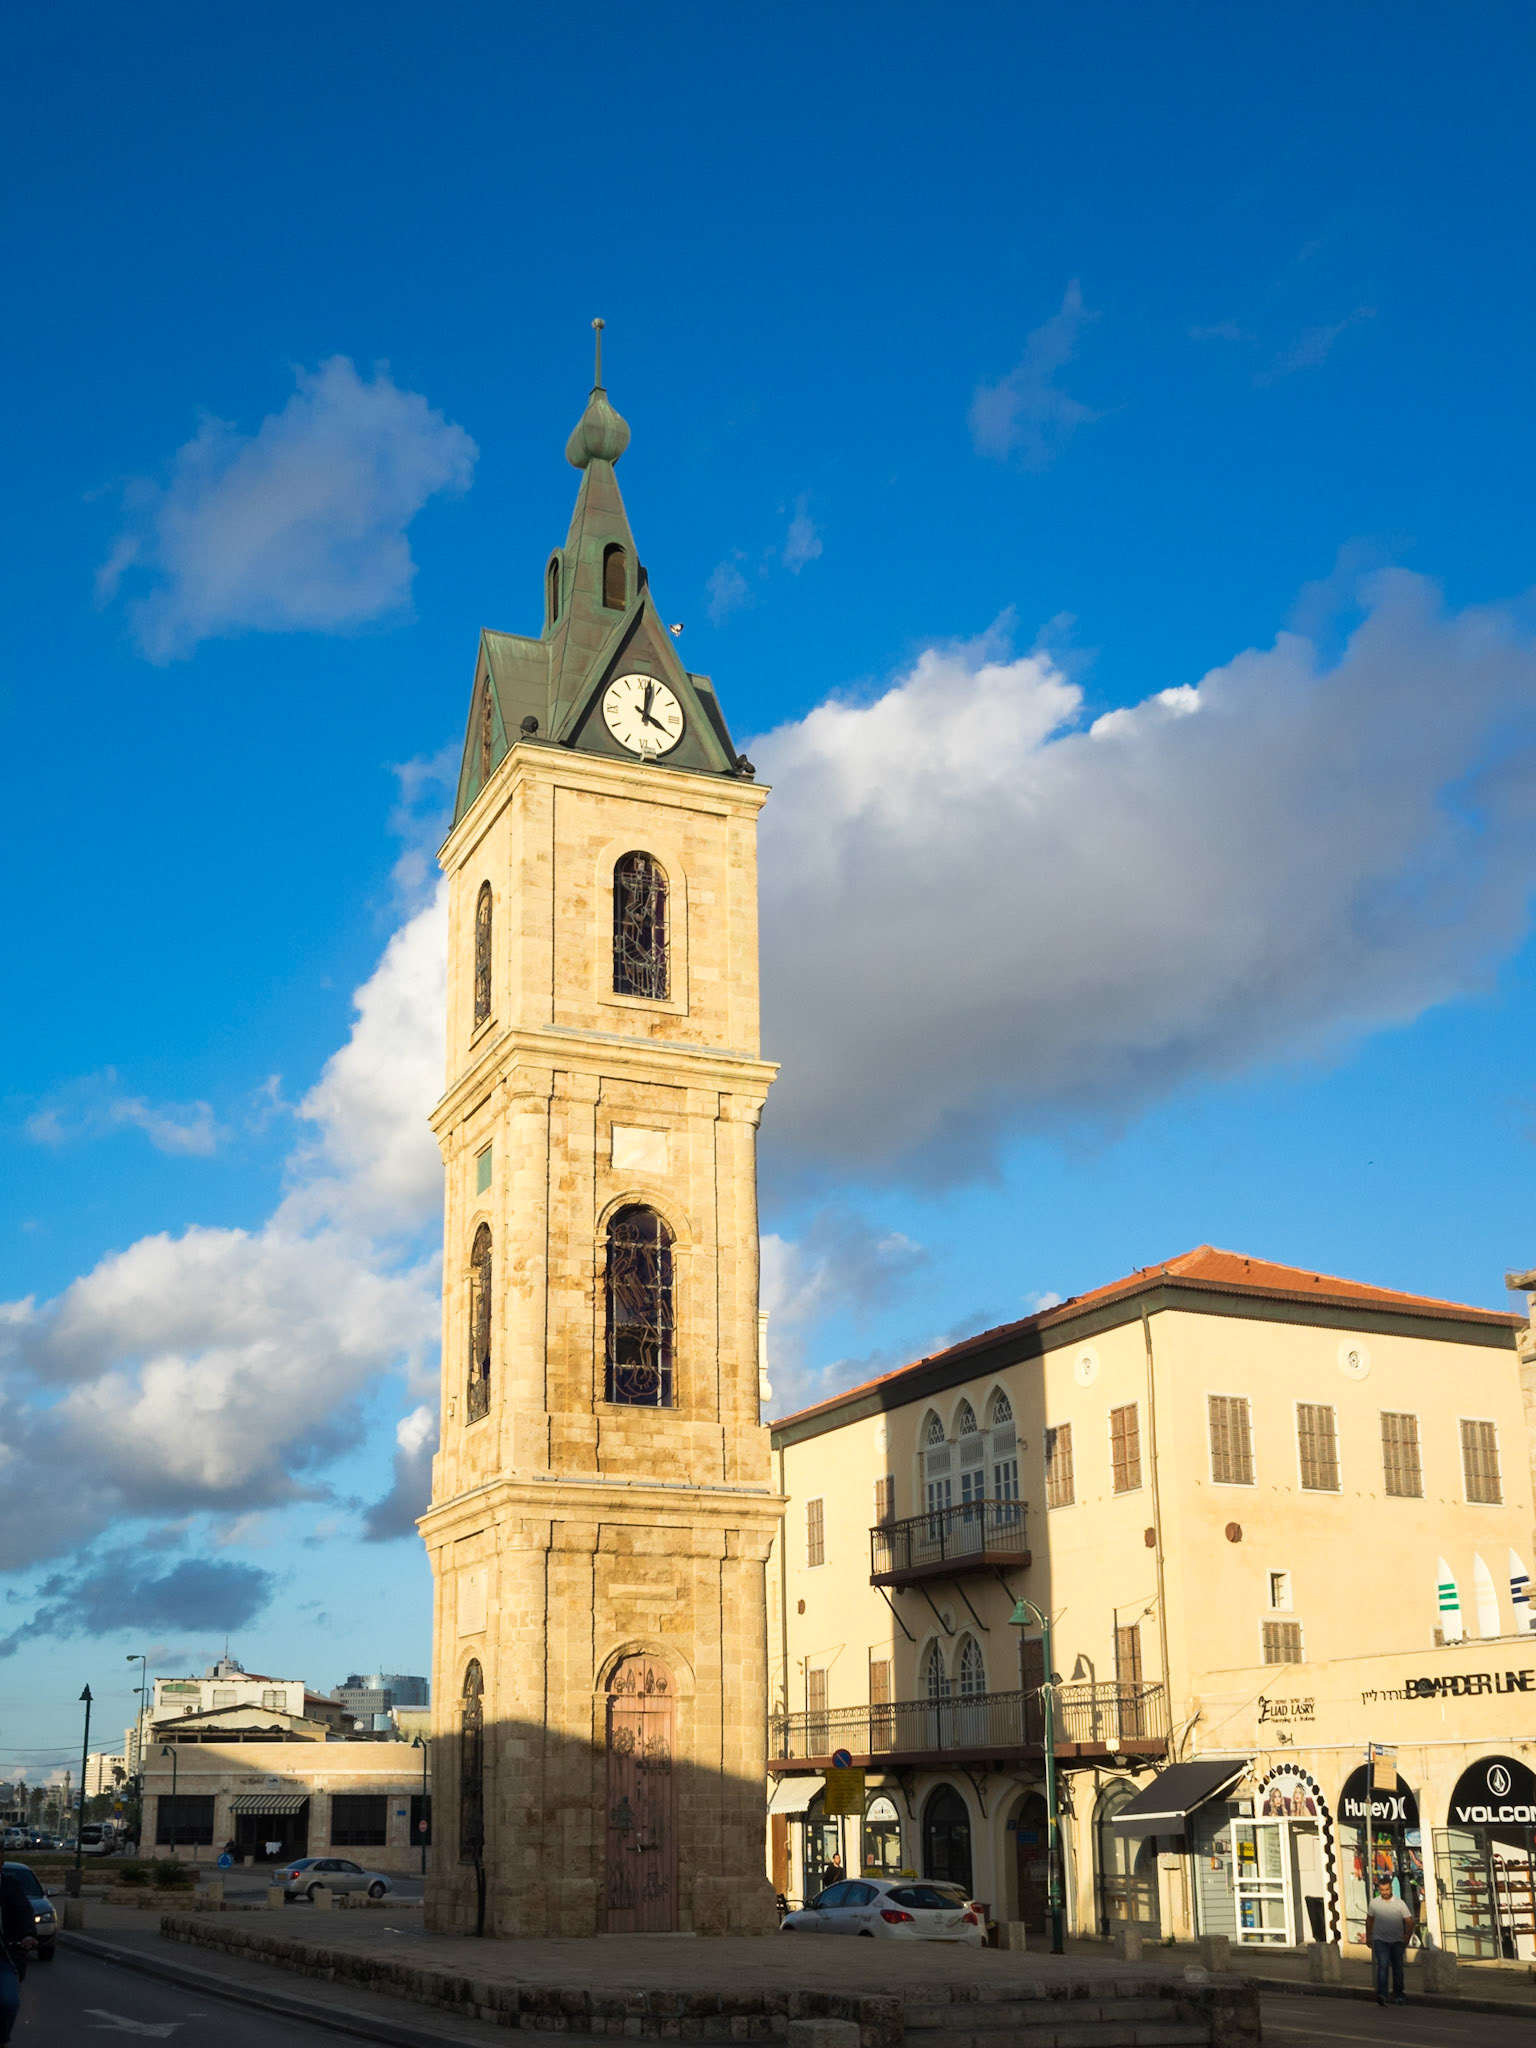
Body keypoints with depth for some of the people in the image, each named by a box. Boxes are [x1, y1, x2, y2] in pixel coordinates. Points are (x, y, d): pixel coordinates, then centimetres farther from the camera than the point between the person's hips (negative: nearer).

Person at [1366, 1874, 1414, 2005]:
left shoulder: (1400, 1903, -2)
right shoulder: (1374, 1903, 2)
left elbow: (1409, 1921, -1)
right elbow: (1369, 1920, 15)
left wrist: (1407, 1937, -11)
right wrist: (1368, 1937, 15)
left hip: (1397, 1941, 1)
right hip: (1380, 1940, -1)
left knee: (1398, 1969, 10)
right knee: (1383, 1966, -17)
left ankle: (1398, 1996, 24)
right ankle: (1381, 1995, -25)